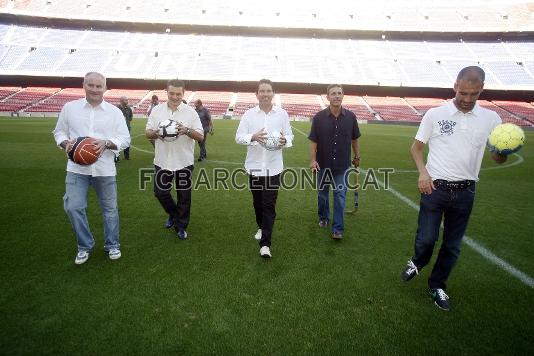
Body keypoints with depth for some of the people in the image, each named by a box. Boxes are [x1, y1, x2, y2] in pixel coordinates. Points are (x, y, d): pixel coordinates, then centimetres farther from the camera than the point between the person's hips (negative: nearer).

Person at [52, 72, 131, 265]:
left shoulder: (114, 112, 1)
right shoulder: (70, 107, 4)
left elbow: (125, 139, -1)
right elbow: (59, 132, 11)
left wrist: (107, 143, -20)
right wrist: (66, 143, -11)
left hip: (105, 169, 0)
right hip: (77, 168, 1)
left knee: (109, 208, 9)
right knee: (73, 207, -4)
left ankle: (112, 245, 28)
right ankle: (85, 246, 19)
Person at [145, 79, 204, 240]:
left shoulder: (190, 112, -2)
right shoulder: (157, 110, 3)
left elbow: (201, 136, -4)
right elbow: (147, 132, 5)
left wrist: (187, 131, -24)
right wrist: (156, 133, -18)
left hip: (184, 162, -2)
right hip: (162, 161, 2)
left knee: (183, 195, 6)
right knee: (160, 192, 9)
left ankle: (181, 226, 25)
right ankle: (173, 214, 38)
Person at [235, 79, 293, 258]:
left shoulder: (282, 114, 2)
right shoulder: (249, 114, 1)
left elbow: (290, 135, 7)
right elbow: (239, 137, -1)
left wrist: (285, 140, -17)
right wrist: (253, 137, -22)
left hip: (273, 166, -1)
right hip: (254, 165, 2)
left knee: (269, 205, -5)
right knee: (257, 201, 15)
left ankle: (265, 243, -1)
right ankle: (262, 227, 42)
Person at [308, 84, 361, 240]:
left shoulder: (350, 117, -5)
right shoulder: (319, 117, -9)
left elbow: (354, 139, 7)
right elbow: (313, 141, -7)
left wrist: (357, 157, 13)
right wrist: (312, 160, -15)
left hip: (342, 166, 0)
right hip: (323, 165, 0)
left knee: (340, 197, 2)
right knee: (322, 194, 16)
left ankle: (338, 228, 13)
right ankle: (323, 218, 41)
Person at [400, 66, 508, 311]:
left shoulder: (490, 119, 3)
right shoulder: (435, 114, -3)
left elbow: (498, 158, 6)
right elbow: (416, 147, 3)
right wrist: (422, 172, -14)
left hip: (465, 192, 3)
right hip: (435, 187, -2)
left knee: (453, 245, 11)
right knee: (426, 239, -4)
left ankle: (437, 286, 32)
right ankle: (416, 264, 31)